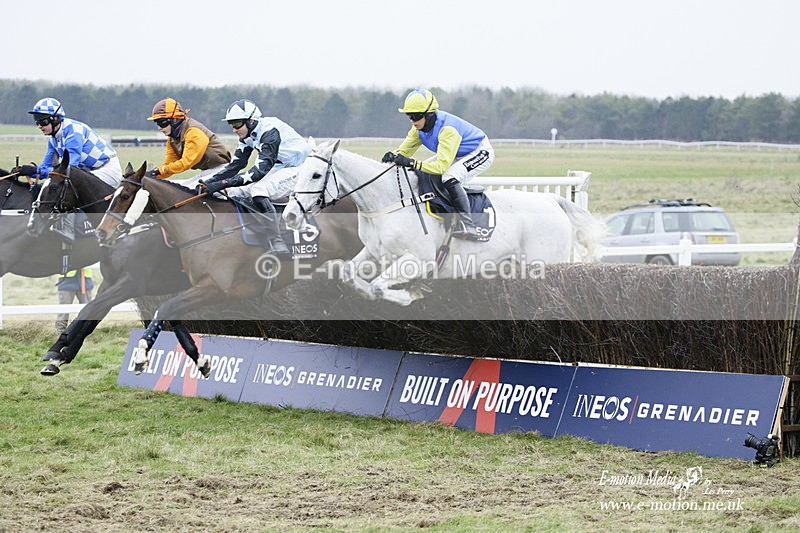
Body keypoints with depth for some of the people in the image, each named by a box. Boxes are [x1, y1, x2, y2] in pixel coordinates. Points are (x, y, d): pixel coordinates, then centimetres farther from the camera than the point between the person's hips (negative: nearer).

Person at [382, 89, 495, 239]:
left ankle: (468, 226, -31)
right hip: (458, 155, 9)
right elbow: (405, 150, -5)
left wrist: (412, 163, -49)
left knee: (450, 179, -33)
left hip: (481, 152, -9)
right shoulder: (420, 126, -10)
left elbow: (442, 166, -40)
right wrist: (393, 156, -29)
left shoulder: (447, 129, -36)